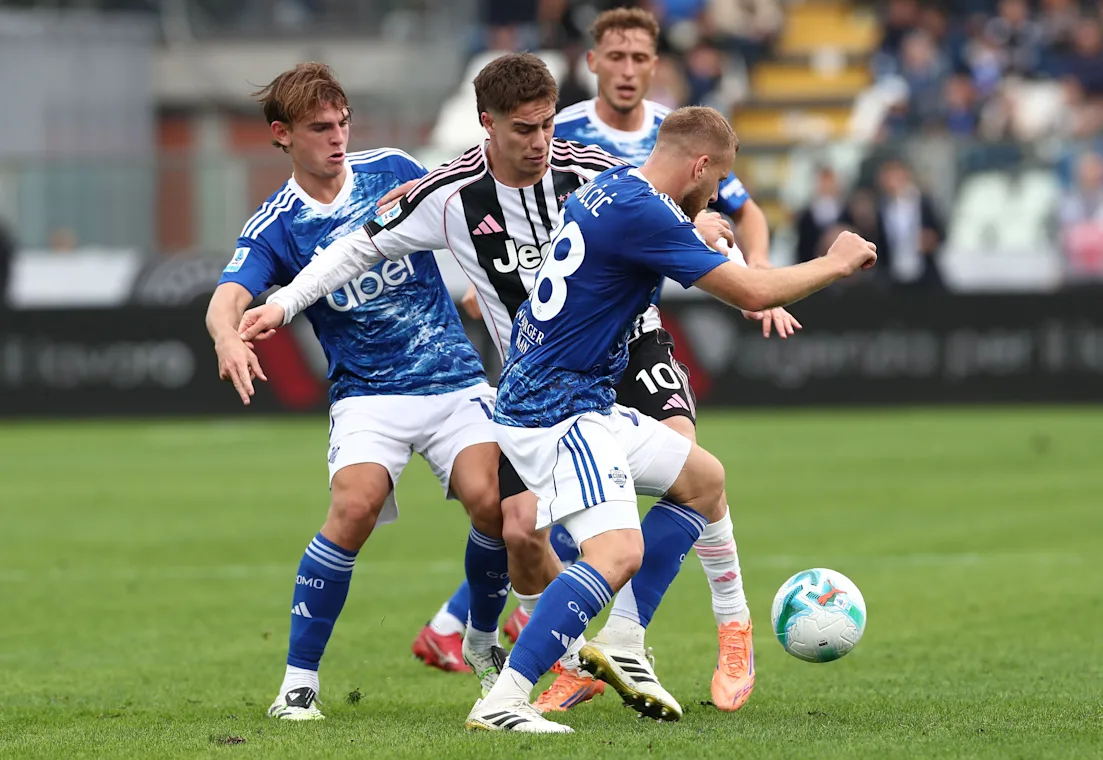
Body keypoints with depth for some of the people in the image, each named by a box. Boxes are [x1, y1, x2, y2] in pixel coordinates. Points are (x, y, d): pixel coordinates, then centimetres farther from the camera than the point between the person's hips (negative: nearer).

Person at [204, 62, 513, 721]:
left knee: (491, 500, -20)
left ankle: (484, 640, 10)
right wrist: (228, 336, -43)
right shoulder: (276, 227, -5)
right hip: (368, 393, -2)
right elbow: (228, 299, -22)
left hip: (454, 377, 2)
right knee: (355, 505, -27)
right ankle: (299, 680, -15)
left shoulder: (392, 171, 3)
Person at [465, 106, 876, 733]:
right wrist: (837, 263, -4)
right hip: (556, 413, -11)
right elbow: (752, 292, -17)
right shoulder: (644, 212, -20)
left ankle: (622, 644, 15)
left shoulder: (609, 190, 11)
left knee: (705, 480, 21)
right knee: (619, 553, -24)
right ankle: (502, 701, -27)